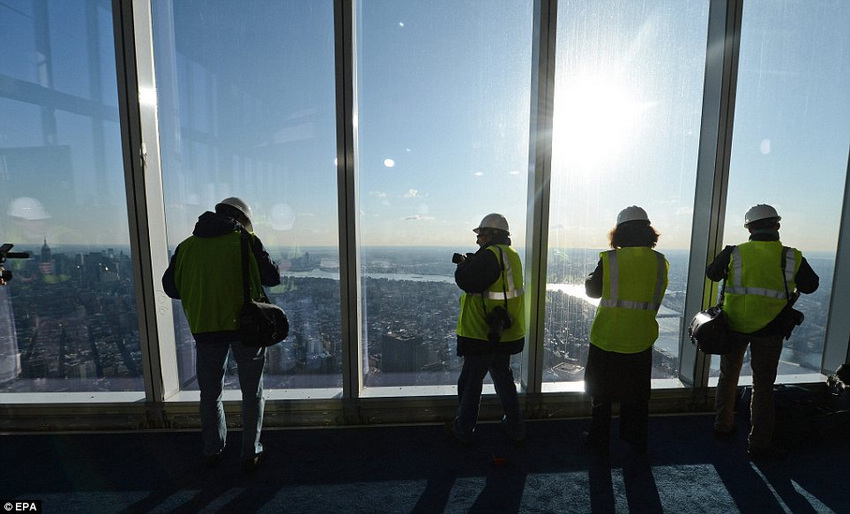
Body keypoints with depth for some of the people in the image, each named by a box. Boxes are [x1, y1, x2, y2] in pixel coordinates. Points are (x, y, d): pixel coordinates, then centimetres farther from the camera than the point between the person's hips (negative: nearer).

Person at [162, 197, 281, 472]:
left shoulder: (186, 246, 4)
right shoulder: (246, 241, -7)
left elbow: (170, 287, 9)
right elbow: (273, 278, -5)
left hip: (205, 329, 3)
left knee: (210, 393, 21)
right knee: (252, 393, 13)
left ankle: (212, 451, 36)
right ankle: (250, 454, 22)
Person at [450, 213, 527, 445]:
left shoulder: (490, 254, -20)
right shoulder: (511, 254, 10)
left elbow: (467, 282, -27)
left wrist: (463, 266, -8)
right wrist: (469, 264, 4)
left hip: (483, 335, -9)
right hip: (504, 333, 9)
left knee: (470, 383, 8)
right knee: (504, 379, 23)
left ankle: (463, 431, 25)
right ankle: (515, 428, 35)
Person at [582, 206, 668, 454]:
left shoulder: (610, 259, -15)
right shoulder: (659, 261, -3)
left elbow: (592, 290, -2)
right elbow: (656, 297, 8)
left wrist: (591, 276, 15)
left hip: (607, 337, -3)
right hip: (641, 338, 4)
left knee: (601, 392, 13)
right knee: (637, 394, 22)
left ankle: (599, 439, 26)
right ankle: (637, 438, 38)